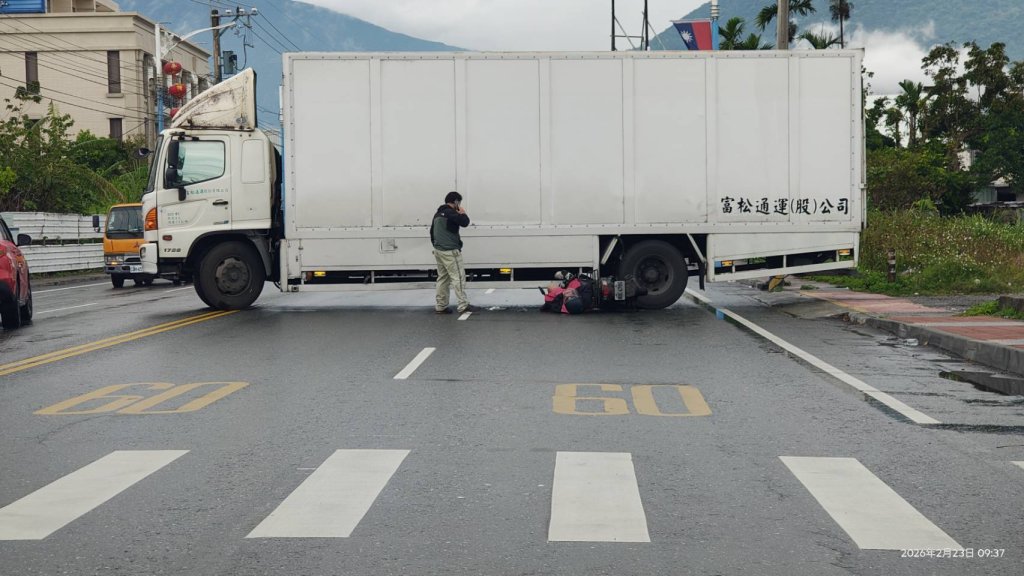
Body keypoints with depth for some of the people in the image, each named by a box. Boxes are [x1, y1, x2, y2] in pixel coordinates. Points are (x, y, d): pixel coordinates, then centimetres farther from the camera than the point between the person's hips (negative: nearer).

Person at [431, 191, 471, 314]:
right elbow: (465, 222, -21)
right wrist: (463, 213, -1)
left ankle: (440, 306, 12)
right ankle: (463, 305, -9)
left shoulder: (438, 213, 16)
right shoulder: (450, 213, -14)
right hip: (450, 251, -9)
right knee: (458, 277, -7)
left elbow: (432, 231, 22)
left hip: (438, 250, 9)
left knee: (442, 278, 12)